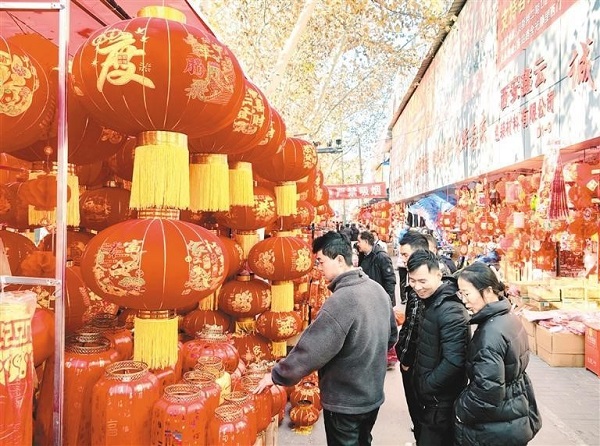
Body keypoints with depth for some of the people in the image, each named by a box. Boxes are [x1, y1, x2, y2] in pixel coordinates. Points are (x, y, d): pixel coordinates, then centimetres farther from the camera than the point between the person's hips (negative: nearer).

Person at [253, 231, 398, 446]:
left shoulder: (341, 300, -28)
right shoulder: (378, 290, -2)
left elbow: (311, 349, -26)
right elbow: (391, 335, 11)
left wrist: (276, 375, -13)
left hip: (345, 402, -7)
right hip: (373, 394, 7)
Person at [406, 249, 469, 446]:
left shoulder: (450, 310, -25)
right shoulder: (430, 301, 4)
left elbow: (454, 361, -31)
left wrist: (426, 386, -19)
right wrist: (423, 384, 10)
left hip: (441, 401, -9)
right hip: (430, 396, 9)